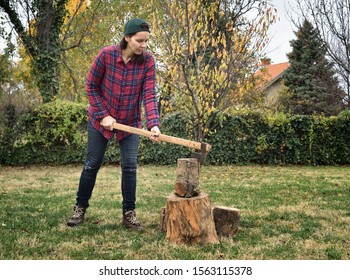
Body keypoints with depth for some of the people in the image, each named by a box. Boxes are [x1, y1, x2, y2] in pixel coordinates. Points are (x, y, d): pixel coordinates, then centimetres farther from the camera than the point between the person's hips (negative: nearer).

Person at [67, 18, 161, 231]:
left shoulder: (148, 61, -14)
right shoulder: (107, 54, -19)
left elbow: (149, 95, -19)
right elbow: (91, 86, -9)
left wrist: (154, 124, -32)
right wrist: (103, 115, -15)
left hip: (131, 121, 1)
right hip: (101, 119, -1)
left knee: (130, 165, -4)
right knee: (92, 164, 6)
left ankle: (129, 213, 8)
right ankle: (80, 208, 22)